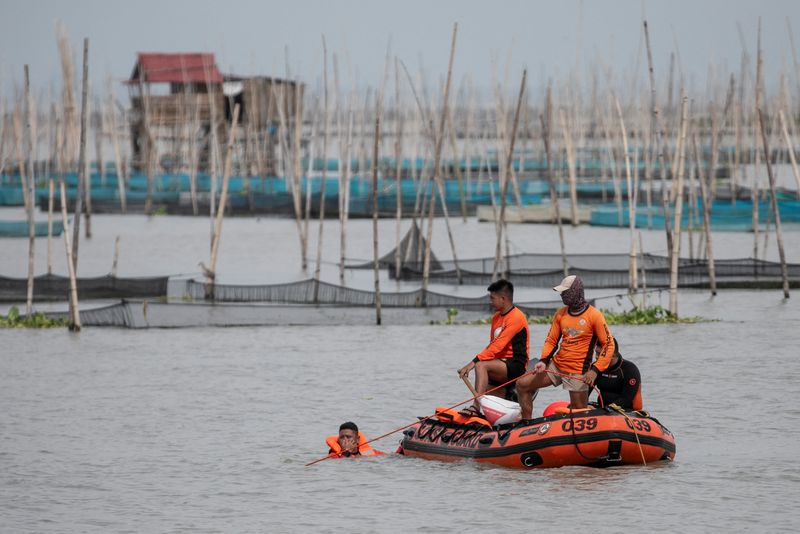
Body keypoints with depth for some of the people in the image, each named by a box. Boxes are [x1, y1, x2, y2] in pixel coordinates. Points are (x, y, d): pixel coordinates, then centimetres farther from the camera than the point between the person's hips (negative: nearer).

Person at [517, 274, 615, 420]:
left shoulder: (594, 315, -10)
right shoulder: (560, 314, 8)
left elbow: (608, 344, -9)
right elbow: (551, 341, 11)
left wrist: (595, 370, -18)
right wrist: (543, 361, -8)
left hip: (577, 373, -6)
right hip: (556, 366, 6)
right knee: (522, 384, 2)